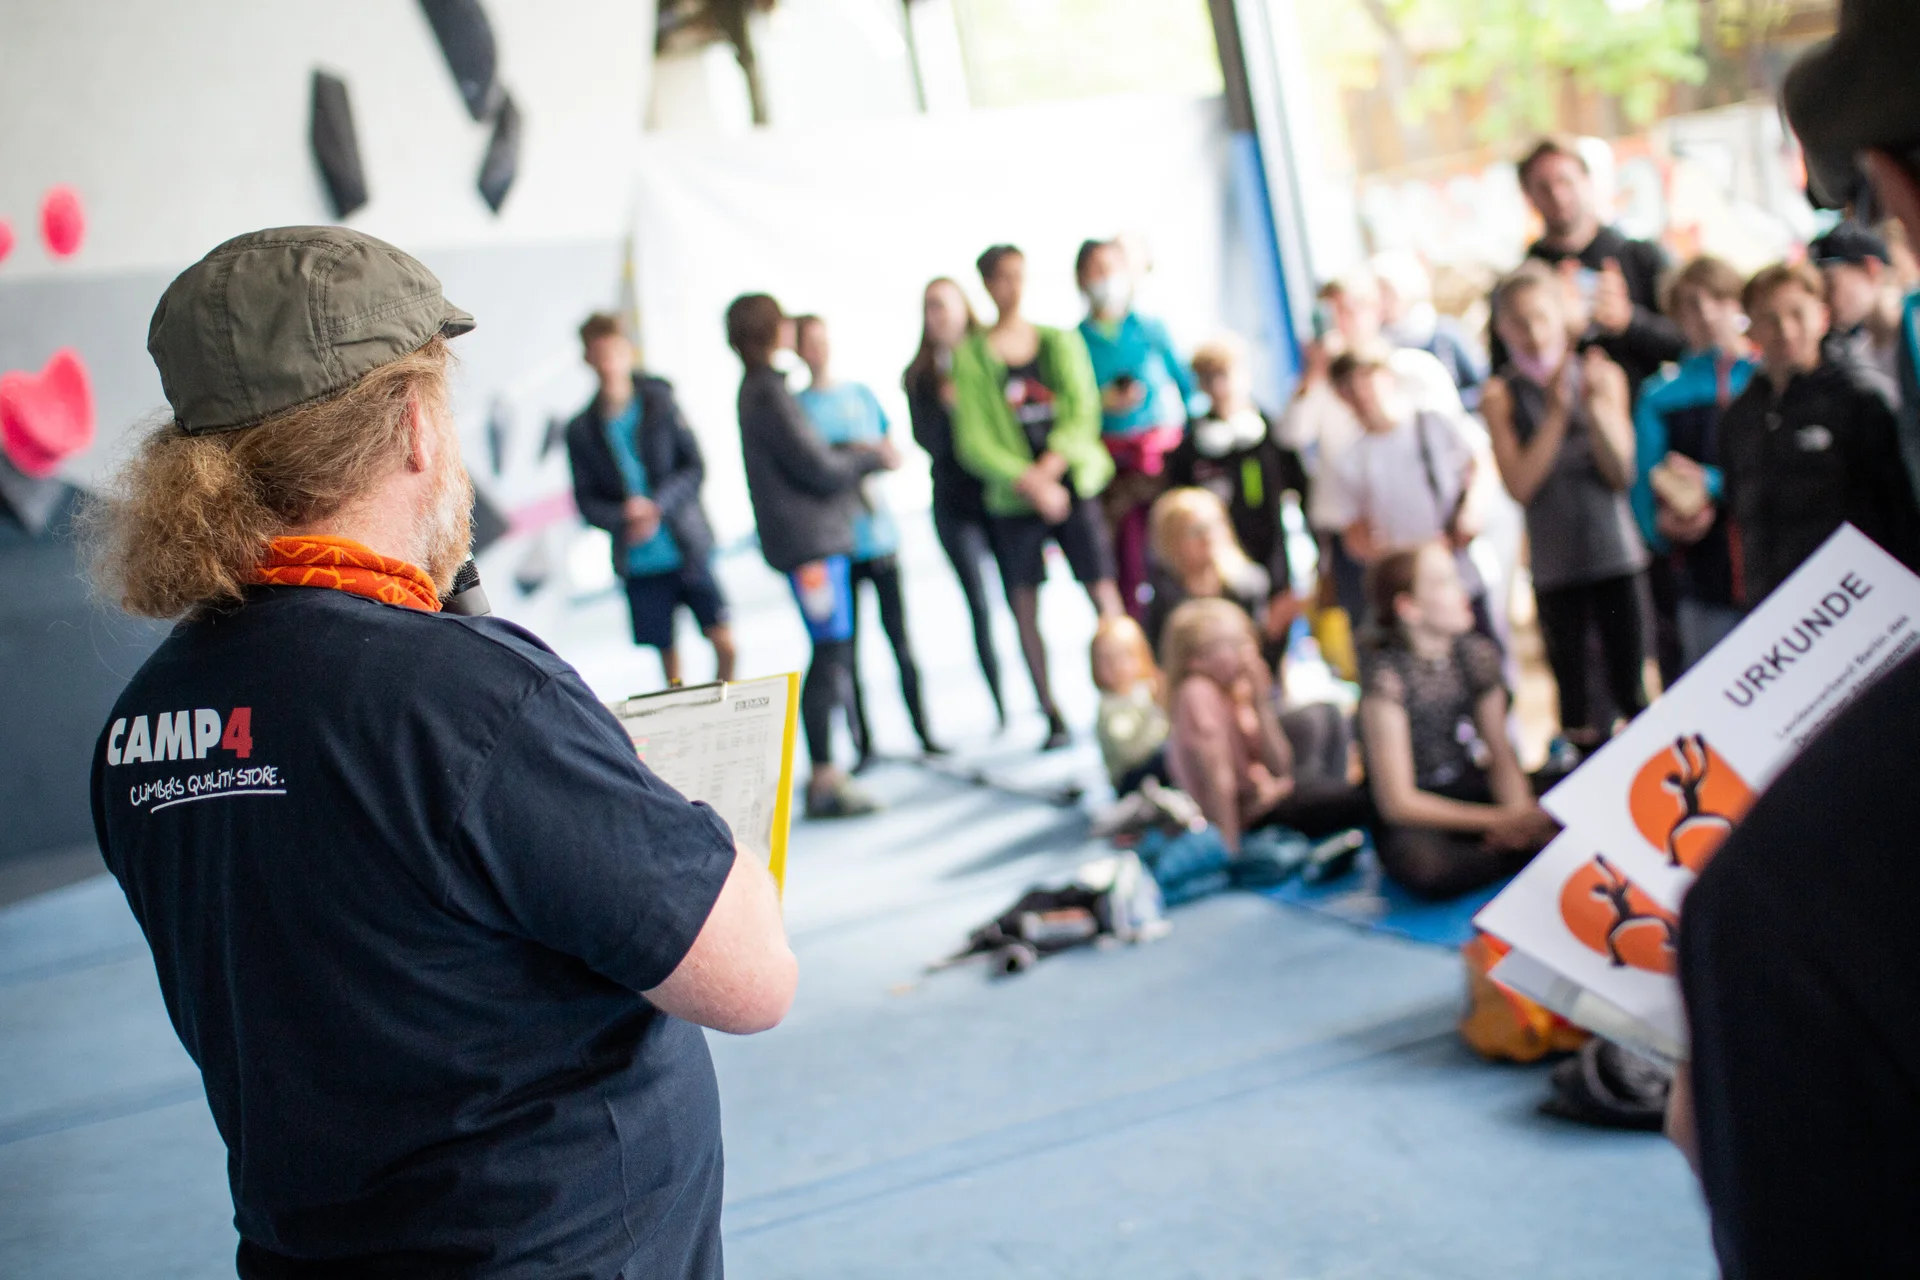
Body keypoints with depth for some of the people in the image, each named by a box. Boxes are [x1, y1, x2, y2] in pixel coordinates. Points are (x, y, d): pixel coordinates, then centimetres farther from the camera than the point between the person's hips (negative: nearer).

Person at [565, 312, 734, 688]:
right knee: (668, 657, 6)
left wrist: (658, 507, -17)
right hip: (638, 562, 1)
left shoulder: (661, 403, -1)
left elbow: (695, 468, -2)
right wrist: (624, 516, -17)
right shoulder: (581, 429, 2)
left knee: (724, 643, -6)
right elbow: (587, 501, 3)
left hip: (686, 548, -1)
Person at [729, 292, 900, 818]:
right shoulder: (768, 393, -14)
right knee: (831, 650, -8)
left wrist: (856, 454, 6)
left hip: (816, 536, 10)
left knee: (835, 651, 11)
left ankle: (826, 773, 16)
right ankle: (824, 778, -5)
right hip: (808, 539, -10)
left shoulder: (759, 388, 16)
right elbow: (817, 469, -15)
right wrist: (873, 459, 0)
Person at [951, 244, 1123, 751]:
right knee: (1024, 607, -1)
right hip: (1012, 497, -1)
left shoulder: (1060, 342, 10)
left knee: (1105, 591, -5)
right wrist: (1027, 480, -14)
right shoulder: (971, 356, 2)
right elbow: (972, 441, -4)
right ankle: (1052, 717, 7)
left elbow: (1083, 411, 2)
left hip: (1072, 483, 1)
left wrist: (1051, 466, -13)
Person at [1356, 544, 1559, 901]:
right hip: (1415, 820, -4)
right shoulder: (1386, 673, -18)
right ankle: (1531, 855, -17)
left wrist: (1519, 812, -20)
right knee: (1422, 864, -40)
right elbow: (1398, 802, -18)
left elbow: (1503, 758, 3)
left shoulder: (1476, 653, 0)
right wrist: (1501, 821, -22)